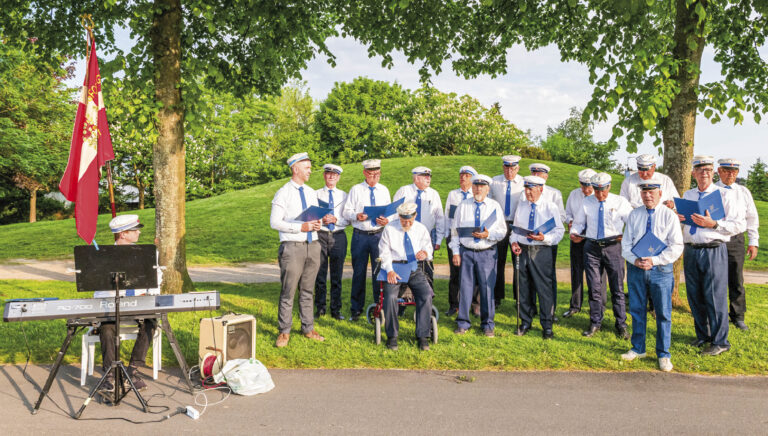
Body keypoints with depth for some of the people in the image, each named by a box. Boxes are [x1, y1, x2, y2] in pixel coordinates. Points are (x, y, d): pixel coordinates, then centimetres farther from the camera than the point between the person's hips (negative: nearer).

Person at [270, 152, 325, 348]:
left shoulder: (311, 193, 15)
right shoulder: (283, 193, -5)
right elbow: (274, 222, -11)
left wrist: (318, 224, -2)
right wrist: (301, 227, -19)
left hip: (313, 245, 6)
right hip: (292, 247, -6)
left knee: (308, 291, 12)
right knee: (288, 291, -4)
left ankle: (308, 328, 21)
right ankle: (284, 332, 7)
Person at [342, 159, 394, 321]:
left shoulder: (384, 190, 11)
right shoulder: (356, 189, 4)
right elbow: (346, 211, 1)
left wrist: (387, 220, -10)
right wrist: (357, 216, -19)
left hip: (379, 234, 1)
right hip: (360, 235, -1)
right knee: (359, 272, 5)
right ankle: (355, 310, 15)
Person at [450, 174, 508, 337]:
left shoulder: (495, 206, 4)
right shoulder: (463, 206, 7)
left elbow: (502, 231, 3)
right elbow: (455, 230, 7)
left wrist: (488, 235, -16)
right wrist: (455, 252, 1)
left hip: (487, 252, -1)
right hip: (466, 252, 1)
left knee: (487, 288, 3)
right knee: (465, 287, 3)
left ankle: (487, 325, 16)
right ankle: (462, 323, 15)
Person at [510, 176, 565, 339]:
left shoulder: (551, 207, -2)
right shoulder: (521, 205, 11)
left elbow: (559, 232, -4)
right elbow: (515, 227, 15)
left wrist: (544, 238, -22)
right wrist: (514, 241, -4)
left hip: (541, 252, -4)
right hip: (522, 250, 4)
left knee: (544, 289, -1)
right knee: (524, 289, 11)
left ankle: (547, 326, 12)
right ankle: (525, 322, 26)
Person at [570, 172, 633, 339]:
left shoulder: (620, 202, 0)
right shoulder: (587, 203, 7)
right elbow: (578, 222, 15)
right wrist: (574, 233, -6)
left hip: (613, 247, -2)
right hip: (592, 247, 2)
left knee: (617, 287, 2)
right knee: (594, 287, 7)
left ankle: (621, 325, 14)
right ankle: (595, 323, 19)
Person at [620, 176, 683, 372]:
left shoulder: (669, 215, -2)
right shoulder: (634, 215, 7)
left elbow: (676, 247, -5)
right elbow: (626, 244, 7)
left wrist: (654, 261, -15)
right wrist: (635, 260, -11)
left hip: (660, 269, -3)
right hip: (636, 268, 3)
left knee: (663, 313, 2)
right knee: (637, 310, 10)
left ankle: (663, 355, 15)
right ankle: (638, 349, 24)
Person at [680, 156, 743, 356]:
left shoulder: (723, 195, -1)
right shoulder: (687, 195, 15)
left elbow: (740, 224, -7)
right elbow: (683, 223, 26)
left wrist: (713, 224, -19)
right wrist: (677, 217, 2)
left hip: (714, 251, -5)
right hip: (690, 251, 5)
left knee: (715, 297, -4)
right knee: (695, 296, 11)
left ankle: (720, 341, 8)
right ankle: (702, 335, 26)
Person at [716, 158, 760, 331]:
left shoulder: (743, 192, 11)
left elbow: (752, 218, 14)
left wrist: (753, 242, 10)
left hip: (735, 240, 2)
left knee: (736, 280, 5)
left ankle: (738, 316, 16)